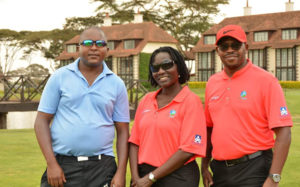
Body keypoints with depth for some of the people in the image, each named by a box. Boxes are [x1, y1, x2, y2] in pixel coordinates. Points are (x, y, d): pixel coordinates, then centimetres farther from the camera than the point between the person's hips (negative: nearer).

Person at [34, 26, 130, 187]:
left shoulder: (116, 84, 8)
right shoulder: (60, 77, 4)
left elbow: (123, 131, 7)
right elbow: (42, 121, 2)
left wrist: (121, 173, -2)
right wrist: (51, 164, -8)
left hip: (102, 168, 1)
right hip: (62, 165, -1)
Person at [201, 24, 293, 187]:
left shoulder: (266, 81, -8)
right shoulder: (212, 83, 9)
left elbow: (283, 132, -13)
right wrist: (204, 166, 11)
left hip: (253, 169, -5)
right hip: (219, 170, 5)